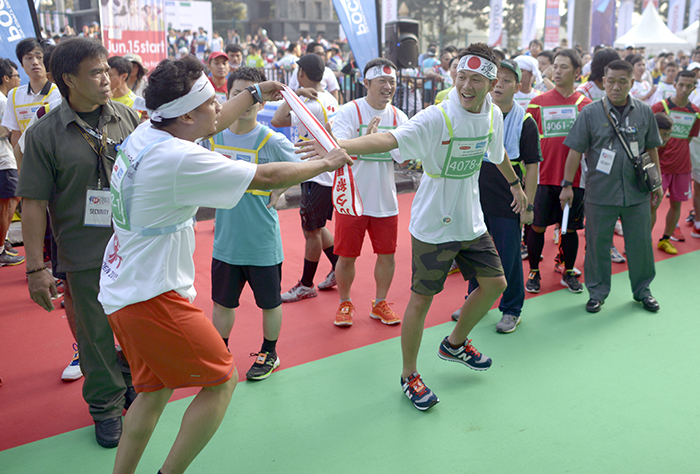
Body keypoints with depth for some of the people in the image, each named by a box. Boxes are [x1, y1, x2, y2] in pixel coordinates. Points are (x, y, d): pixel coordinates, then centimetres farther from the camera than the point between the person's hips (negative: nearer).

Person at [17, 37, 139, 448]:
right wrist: (36, 267, -9)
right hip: (85, 255, -3)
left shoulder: (129, 118, 2)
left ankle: (135, 387, 39)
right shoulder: (45, 133, -6)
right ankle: (106, 407, 28)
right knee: (96, 334, 8)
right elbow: (34, 203, -6)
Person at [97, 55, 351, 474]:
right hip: (152, 296, -10)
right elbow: (266, 177, -16)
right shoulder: (180, 158, -23)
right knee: (223, 380, 2)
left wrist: (255, 94, 32)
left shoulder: (144, 133, 3)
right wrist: (326, 163, -1)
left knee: (156, 388, 21)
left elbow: (212, 125, 22)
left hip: (120, 291, 10)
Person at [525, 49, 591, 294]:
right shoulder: (538, 102, 2)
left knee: (570, 227, 9)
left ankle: (569, 272, 25)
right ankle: (534, 272, 19)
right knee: (537, 226, 3)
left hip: (574, 178, 1)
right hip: (544, 177, -1)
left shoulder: (585, 104, 4)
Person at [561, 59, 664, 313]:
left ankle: (642, 290, 30)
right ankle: (597, 292, 23)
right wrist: (567, 185, -4)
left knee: (640, 244, 10)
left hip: (637, 193, 2)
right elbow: (575, 151, -2)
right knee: (597, 244, 6)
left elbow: (651, 149, 13)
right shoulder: (590, 113, -3)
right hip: (600, 194, -2)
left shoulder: (644, 112, 5)